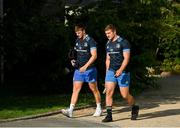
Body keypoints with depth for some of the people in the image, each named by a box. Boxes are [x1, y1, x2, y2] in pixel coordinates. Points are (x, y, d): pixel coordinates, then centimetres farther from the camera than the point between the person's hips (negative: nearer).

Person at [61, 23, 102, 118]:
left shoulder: (90, 41, -11)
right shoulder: (77, 41, 10)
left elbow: (94, 56, -16)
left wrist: (85, 66, -22)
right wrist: (74, 61, 4)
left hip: (89, 69, -6)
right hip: (79, 69, 6)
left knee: (94, 89, 7)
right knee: (75, 89, -3)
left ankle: (99, 108, 23)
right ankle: (70, 110, -10)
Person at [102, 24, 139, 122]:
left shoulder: (123, 42, -9)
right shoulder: (108, 44, 11)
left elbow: (126, 58, -14)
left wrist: (120, 70, -26)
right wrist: (107, 72, 16)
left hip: (123, 72, -5)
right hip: (111, 71, 5)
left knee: (125, 95, -1)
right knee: (108, 92, -11)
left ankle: (134, 108, 28)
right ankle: (109, 115, -9)